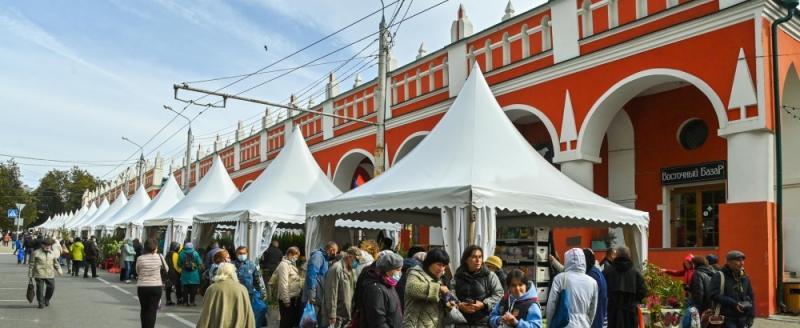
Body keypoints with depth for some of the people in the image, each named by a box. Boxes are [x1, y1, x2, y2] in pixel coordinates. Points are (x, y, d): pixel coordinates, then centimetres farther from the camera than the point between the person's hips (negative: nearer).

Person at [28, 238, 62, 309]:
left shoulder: (53, 253, 10)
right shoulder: (36, 253, -2)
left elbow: (56, 263, 18)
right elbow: (31, 264, 2)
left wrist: (59, 270, 4)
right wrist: (30, 275, 2)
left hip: (50, 274, 3)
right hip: (39, 274, -3)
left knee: (51, 287, 2)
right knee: (40, 289, -1)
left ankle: (46, 300, 26)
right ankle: (41, 303, 13)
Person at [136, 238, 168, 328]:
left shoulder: (140, 258, -7)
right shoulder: (159, 257, -7)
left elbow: (137, 271, 8)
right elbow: (166, 269, 7)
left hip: (142, 287, 1)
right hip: (156, 287, -1)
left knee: (144, 309, 17)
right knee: (152, 310, 4)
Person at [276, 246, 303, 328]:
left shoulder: (291, 264, 14)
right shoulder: (284, 265, -15)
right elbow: (283, 284, -21)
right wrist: (286, 300, -22)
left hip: (294, 298, 9)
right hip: (287, 299, -9)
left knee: (294, 320, 16)